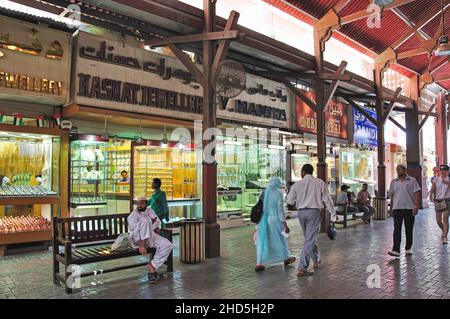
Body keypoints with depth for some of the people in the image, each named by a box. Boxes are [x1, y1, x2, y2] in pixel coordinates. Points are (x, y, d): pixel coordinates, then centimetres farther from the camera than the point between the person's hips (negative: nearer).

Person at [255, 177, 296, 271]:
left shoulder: (264, 192, 5)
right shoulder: (278, 193, -10)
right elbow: (280, 210, -12)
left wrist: (258, 223, 15)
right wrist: (285, 225, -7)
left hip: (262, 220, 4)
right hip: (274, 220, -4)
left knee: (262, 242, 7)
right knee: (280, 239, 15)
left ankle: (259, 264, 2)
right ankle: (286, 259, 34)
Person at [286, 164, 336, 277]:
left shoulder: (297, 184, 2)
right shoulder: (320, 182, 0)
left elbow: (289, 201, 5)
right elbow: (327, 199, 0)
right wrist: (333, 213, 8)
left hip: (301, 212, 3)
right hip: (314, 212, -3)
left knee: (309, 238, 21)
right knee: (309, 240, -3)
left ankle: (316, 261, 37)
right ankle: (301, 268, -7)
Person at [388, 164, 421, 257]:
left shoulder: (412, 180, 0)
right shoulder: (394, 181, 9)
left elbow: (416, 194, -4)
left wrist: (416, 207, -13)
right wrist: (391, 208, 12)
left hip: (409, 208, -1)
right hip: (397, 208, 2)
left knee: (409, 229, 9)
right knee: (397, 229, -5)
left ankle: (408, 248, 23)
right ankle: (396, 250, -8)